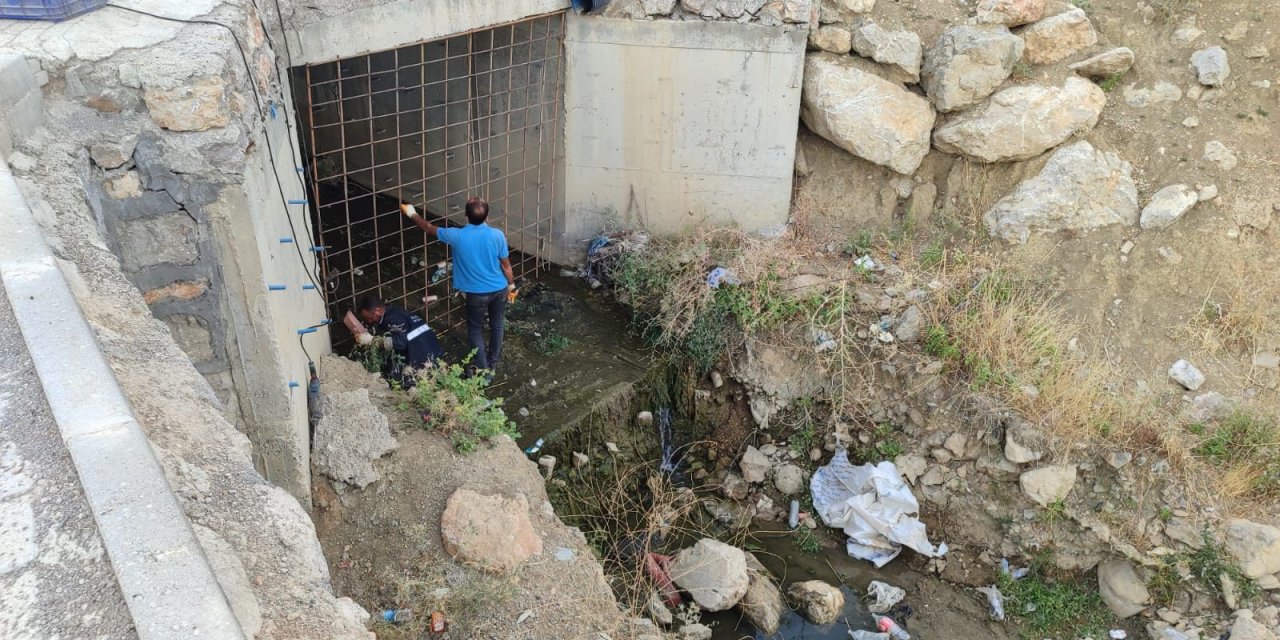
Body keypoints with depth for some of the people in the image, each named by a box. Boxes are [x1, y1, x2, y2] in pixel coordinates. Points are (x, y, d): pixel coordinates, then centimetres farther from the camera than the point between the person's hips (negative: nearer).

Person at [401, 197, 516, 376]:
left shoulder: (457, 236, -19)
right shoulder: (497, 235, -17)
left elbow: (429, 229, -3)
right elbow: (506, 264, -6)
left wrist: (411, 213, 13)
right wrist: (511, 285, 10)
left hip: (477, 293, -2)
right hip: (499, 289, 2)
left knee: (475, 329, 19)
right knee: (496, 324, 24)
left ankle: (483, 368, 23)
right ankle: (494, 362, 41)